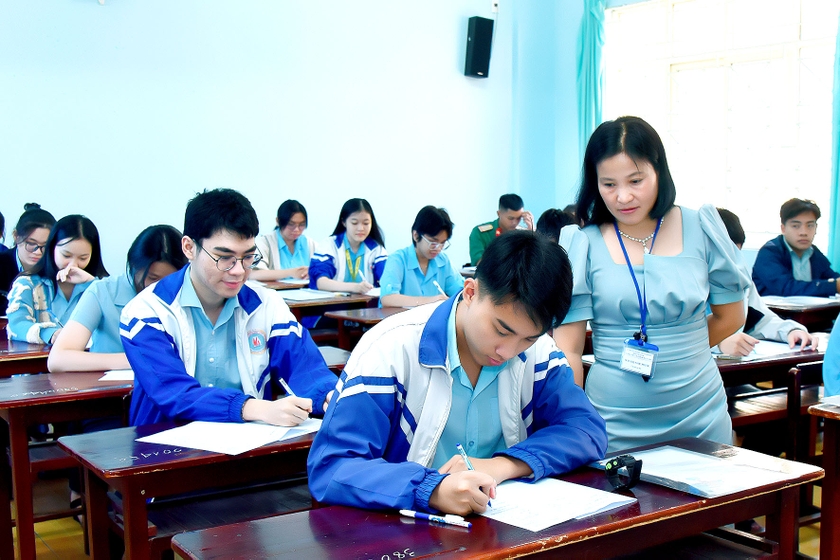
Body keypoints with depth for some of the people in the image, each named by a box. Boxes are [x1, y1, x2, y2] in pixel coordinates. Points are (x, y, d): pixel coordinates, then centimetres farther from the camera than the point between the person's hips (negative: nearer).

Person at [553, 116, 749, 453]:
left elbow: (730, 317, 11)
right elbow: (568, 350, -6)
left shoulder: (700, 229, -1)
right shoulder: (583, 245, -6)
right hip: (615, 424, -2)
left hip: (700, 419, 2)